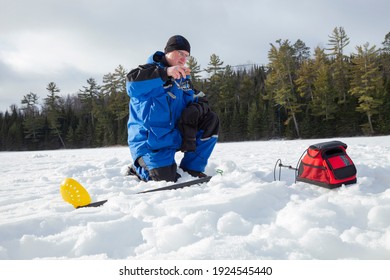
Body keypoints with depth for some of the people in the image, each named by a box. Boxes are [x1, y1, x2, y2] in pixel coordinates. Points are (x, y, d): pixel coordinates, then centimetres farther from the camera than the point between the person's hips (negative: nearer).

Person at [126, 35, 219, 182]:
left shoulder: (183, 77, 11)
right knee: (166, 179, -21)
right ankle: (138, 169, 13)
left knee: (210, 120, -3)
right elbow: (132, 83, -32)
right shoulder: (151, 69, -10)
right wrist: (166, 72, -43)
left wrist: (196, 108, -16)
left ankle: (191, 169, 0)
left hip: (175, 135, 7)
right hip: (149, 139, -7)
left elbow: (199, 99, 10)